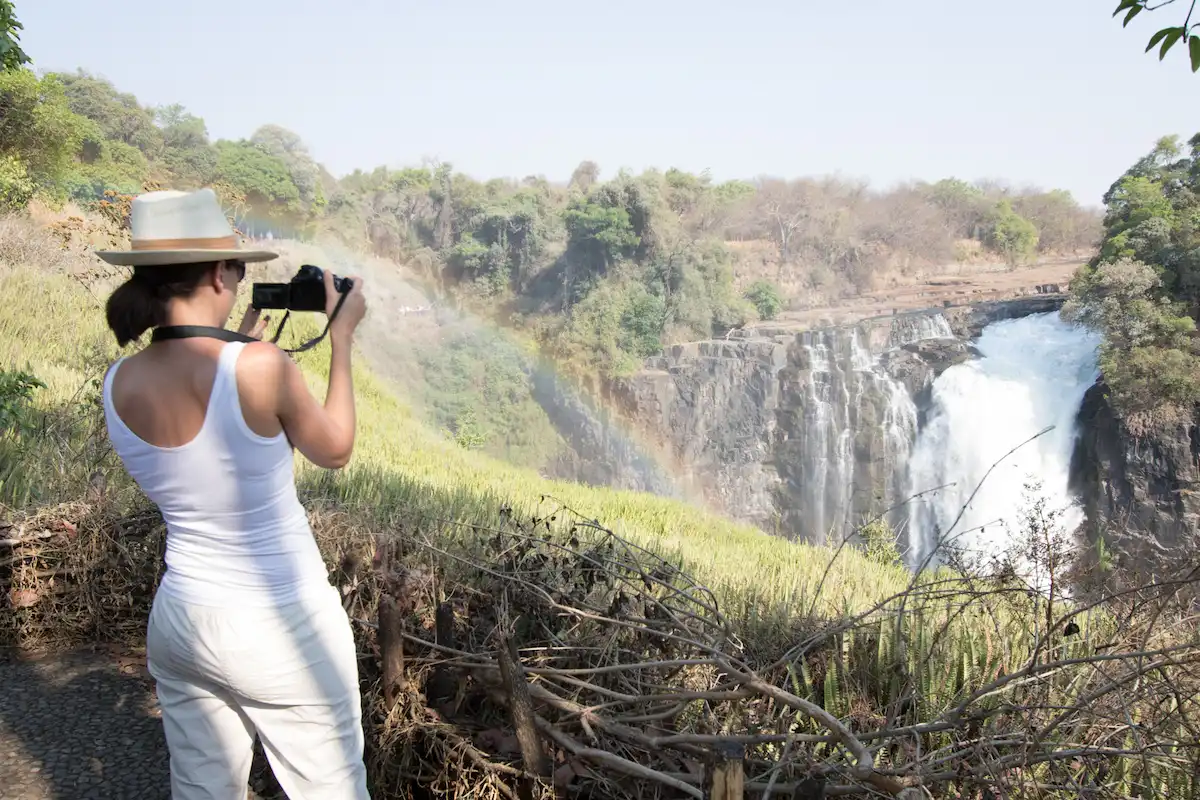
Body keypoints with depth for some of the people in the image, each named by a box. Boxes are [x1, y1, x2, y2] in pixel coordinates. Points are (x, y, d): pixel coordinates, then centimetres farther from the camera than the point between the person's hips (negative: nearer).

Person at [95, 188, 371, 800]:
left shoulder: (120, 383, -4)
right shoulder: (260, 366, -22)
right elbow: (335, 451, -4)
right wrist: (342, 340, 4)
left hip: (178, 622, 6)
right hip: (281, 630, -6)